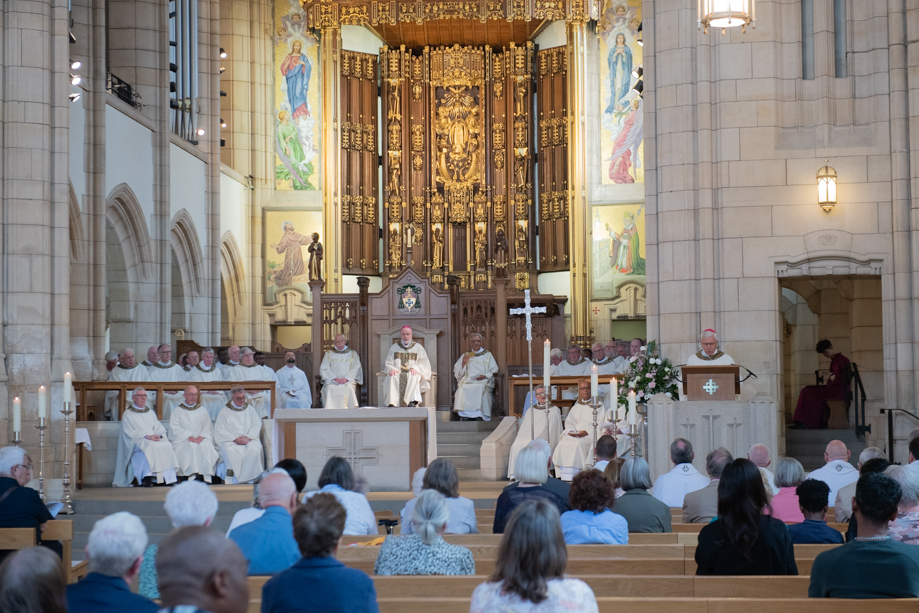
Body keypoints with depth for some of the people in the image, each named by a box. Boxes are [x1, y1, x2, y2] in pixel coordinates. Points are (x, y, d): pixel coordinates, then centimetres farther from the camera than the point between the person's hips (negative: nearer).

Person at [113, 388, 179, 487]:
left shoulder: (150, 412, 26)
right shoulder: (128, 414, 9)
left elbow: (159, 427, 16)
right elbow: (129, 432, -4)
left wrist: (159, 435, -9)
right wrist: (146, 436, -18)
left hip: (154, 439, 5)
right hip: (137, 442, -5)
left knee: (167, 445, -28)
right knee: (150, 447, -38)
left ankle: (168, 478, -34)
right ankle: (147, 477, -46)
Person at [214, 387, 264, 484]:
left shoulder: (250, 409, 16)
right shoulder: (225, 410, 8)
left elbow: (257, 425, 8)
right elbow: (219, 430, 0)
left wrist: (248, 437, -10)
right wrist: (235, 438, -13)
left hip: (249, 439, 2)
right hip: (230, 440, -2)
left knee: (254, 450, -31)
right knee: (231, 452, -35)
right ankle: (233, 480, -29)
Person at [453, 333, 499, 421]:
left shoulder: (487, 354, 18)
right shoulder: (465, 355, 23)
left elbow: (494, 371, 9)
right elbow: (457, 372, 16)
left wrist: (485, 376, -9)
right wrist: (463, 363, -1)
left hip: (483, 381, -1)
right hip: (467, 381, 1)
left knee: (480, 389, -36)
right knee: (462, 389, -32)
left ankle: (479, 416, -35)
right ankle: (464, 416, -34)